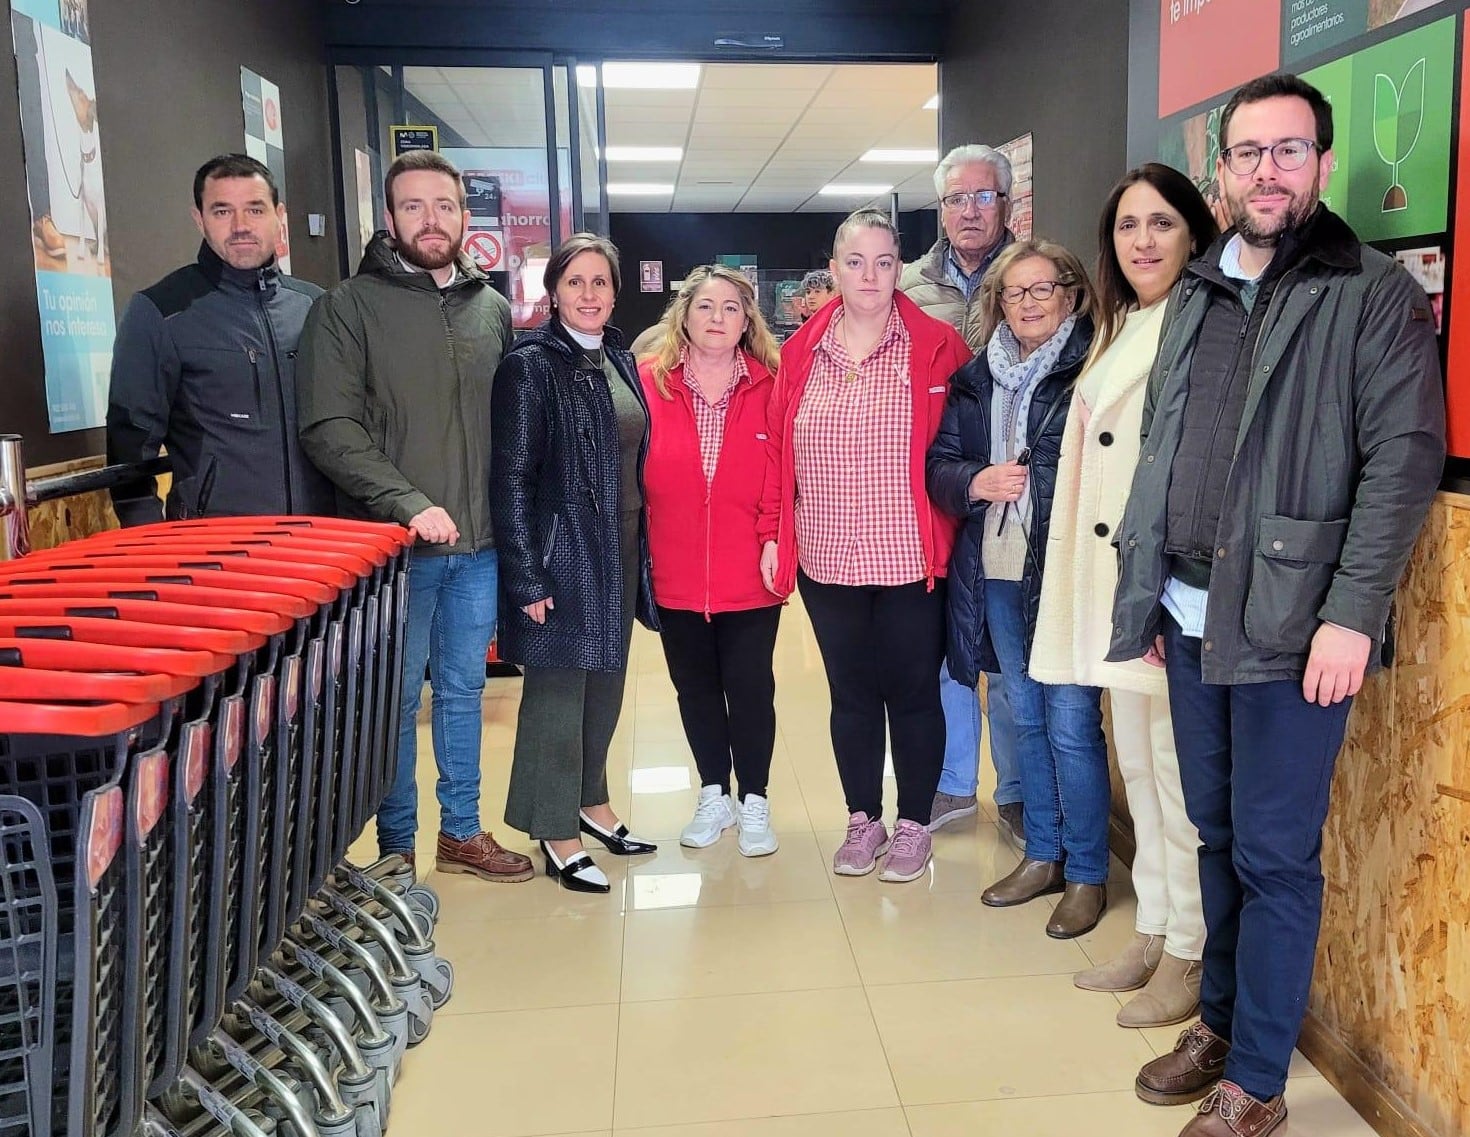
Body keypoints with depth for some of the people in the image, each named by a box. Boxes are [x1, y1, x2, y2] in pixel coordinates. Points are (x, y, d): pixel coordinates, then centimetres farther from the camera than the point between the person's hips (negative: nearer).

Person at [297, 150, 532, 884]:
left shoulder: (493, 308, 9)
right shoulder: (349, 307, -5)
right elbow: (328, 429, -12)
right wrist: (409, 504, -21)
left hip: (479, 545, 4)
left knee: (463, 691, 15)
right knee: (396, 699, 7)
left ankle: (461, 832, 30)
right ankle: (396, 849, 23)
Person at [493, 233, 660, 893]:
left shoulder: (621, 362, 11)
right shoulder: (530, 365, -10)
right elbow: (512, 479, -13)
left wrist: (644, 553, 12)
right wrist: (527, 578, -16)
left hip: (620, 554, 7)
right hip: (562, 556, -7)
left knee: (605, 684, 16)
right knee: (558, 691, 2)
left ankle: (591, 803, 34)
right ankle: (556, 833, 16)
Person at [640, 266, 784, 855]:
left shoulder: (770, 386, -3)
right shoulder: (648, 382, -3)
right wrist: (637, 553, -3)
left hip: (750, 575, -1)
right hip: (675, 577, 2)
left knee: (749, 688, 5)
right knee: (695, 688, 15)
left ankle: (754, 801, 25)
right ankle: (713, 796, 34)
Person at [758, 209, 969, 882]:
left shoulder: (937, 347, -3)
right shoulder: (801, 351, 5)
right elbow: (776, 450, 6)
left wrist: (949, 526, -7)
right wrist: (772, 535, 3)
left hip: (909, 561, -2)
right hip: (825, 561, 3)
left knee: (912, 693, 9)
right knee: (850, 693, 14)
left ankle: (913, 825, 26)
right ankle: (863, 820, 31)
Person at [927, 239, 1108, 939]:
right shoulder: (976, 377, 11)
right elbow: (939, 465, 10)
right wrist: (976, 482, -10)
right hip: (996, 572, 6)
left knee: (1071, 724, -1)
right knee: (1026, 719, 16)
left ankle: (1087, 873, 17)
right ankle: (1042, 855, 32)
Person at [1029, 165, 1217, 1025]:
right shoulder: (1119, 334, 16)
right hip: (1118, 588, 8)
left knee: (1179, 772, 1)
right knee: (1137, 766, 16)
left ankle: (1190, 958, 17)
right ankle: (1153, 935, 31)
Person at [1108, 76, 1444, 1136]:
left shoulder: (1376, 295, -4)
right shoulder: (1194, 297, 14)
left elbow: (1406, 457, -11)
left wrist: (1352, 615, -18)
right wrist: (1147, 595, 12)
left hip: (1293, 623, -5)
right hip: (1192, 617, 6)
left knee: (1275, 854, 1)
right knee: (1218, 833, 17)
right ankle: (1219, 1020, 34)